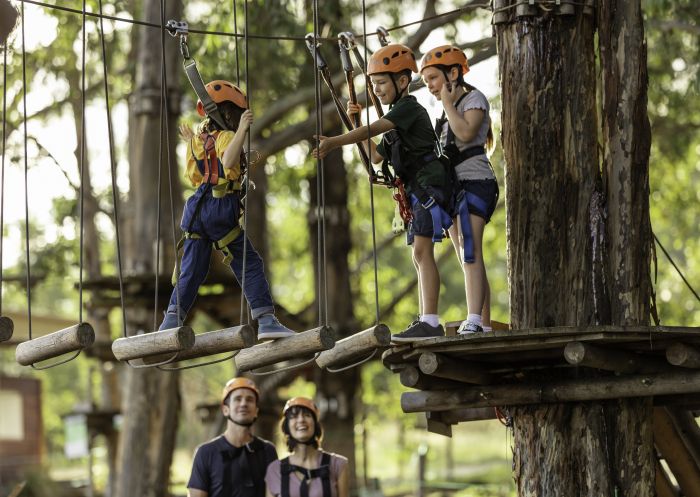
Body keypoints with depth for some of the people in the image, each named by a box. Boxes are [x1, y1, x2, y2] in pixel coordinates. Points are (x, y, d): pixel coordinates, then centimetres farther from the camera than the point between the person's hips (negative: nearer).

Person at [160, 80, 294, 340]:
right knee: (250, 265, -3)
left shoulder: (198, 137, 15)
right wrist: (242, 130, -32)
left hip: (197, 208, 7)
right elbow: (228, 162, -28)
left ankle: (172, 321, 4)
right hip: (221, 208, -7)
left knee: (191, 270, 11)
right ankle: (266, 320, -10)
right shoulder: (227, 136, -7)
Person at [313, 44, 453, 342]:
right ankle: (426, 321, 14)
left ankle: (430, 322, -22)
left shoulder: (408, 107, -10)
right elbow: (376, 156, 25)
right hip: (416, 189, 11)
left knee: (421, 251, -17)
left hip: (429, 183, -11)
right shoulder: (398, 116, 21)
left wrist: (334, 142, -35)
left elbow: (372, 130, -25)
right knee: (419, 255, 10)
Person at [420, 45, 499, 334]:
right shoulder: (448, 111, 23)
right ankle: (485, 326, 5)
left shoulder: (474, 98, -1)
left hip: (475, 182, -9)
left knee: (470, 253, -22)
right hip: (453, 187, 9)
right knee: (468, 259, 5)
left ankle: (474, 322, -33)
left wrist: (447, 102, -9)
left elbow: (466, 132, -20)